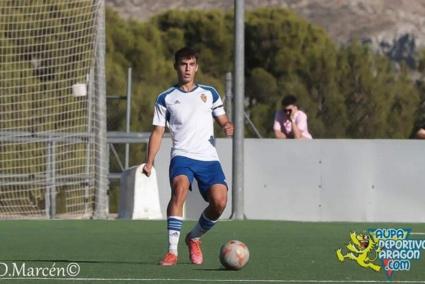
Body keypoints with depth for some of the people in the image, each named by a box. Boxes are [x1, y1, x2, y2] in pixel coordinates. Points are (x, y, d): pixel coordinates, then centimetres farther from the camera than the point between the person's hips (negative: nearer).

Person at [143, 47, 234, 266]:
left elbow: (223, 120, 20)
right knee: (179, 188, -32)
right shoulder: (166, 98, 11)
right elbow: (157, 132, 9)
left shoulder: (209, 93, 16)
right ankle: (172, 250, -31)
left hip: (208, 157, 2)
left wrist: (228, 127, -5)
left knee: (219, 202, -16)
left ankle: (194, 238, 15)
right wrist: (149, 162, -2)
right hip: (182, 155, -2)